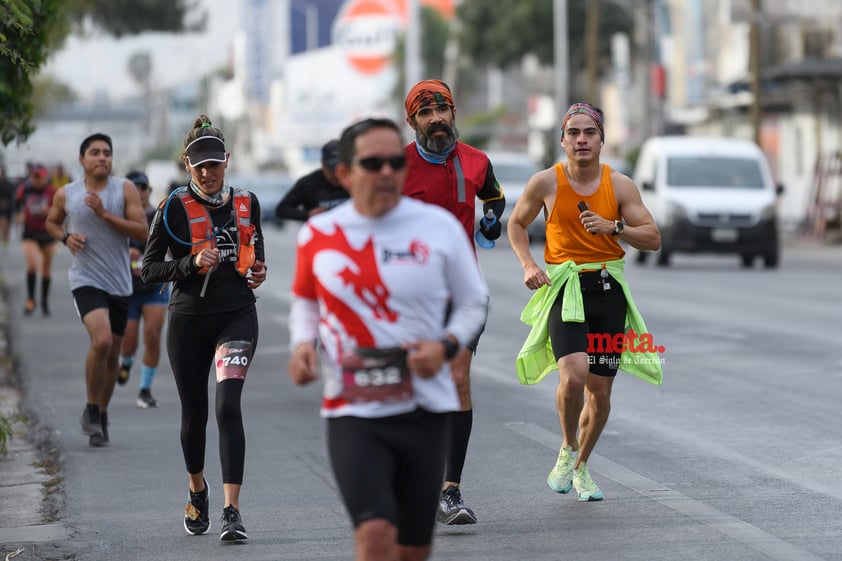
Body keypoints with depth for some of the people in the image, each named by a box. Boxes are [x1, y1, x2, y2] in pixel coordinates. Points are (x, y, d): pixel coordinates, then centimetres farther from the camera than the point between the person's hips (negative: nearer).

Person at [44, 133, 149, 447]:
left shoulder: (125, 189, -1)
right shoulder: (65, 195, 1)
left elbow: (142, 232, -9)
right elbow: (51, 223, 20)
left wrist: (104, 214, -17)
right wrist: (66, 237, -2)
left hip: (120, 283, 3)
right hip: (86, 280, -3)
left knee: (112, 354, 11)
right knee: (101, 341, -24)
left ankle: (102, 416, 29)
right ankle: (91, 409, -6)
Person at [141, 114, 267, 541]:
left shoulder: (246, 203, 6)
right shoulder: (174, 208, -4)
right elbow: (148, 269, -5)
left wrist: (258, 272, 3)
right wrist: (192, 264, -19)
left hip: (237, 317, 0)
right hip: (188, 320, 0)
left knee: (228, 405, -16)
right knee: (194, 413, 11)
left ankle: (232, 510, -20)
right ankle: (197, 490, 39)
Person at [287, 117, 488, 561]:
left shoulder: (439, 226, -2)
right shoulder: (318, 236, 1)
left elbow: (473, 302, 9)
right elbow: (305, 300, 20)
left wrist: (446, 345, -10)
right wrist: (302, 342, 0)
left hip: (424, 407, 1)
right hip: (353, 412, -1)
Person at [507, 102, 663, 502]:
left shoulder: (620, 185, 2)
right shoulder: (546, 182, -1)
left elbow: (653, 238, 3)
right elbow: (516, 224, 14)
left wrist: (613, 227, -13)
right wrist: (528, 265, -1)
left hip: (608, 289, 2)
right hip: (563, 286, -2)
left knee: (600, 388, 5)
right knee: (573, 374, -23)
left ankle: (581, 466, 27)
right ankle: (568, 449, 3)